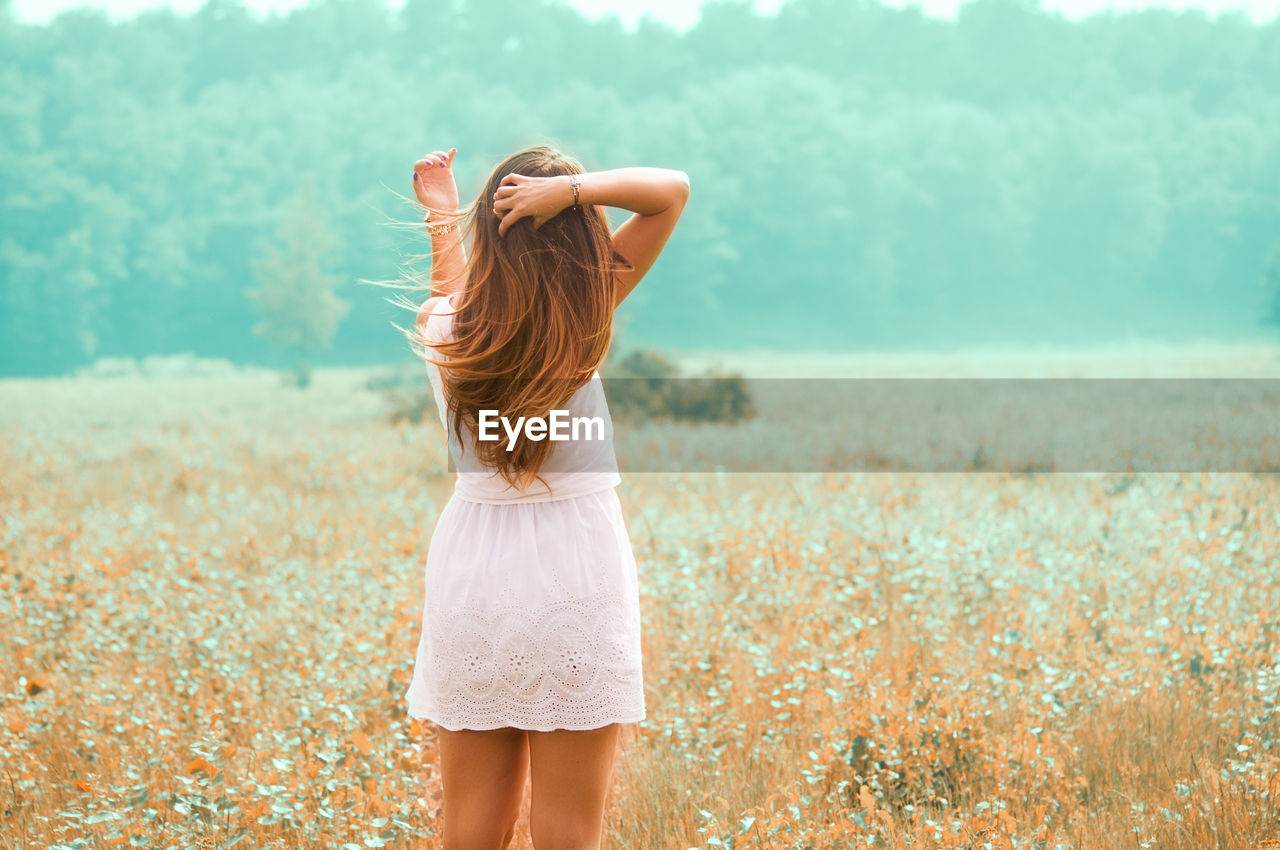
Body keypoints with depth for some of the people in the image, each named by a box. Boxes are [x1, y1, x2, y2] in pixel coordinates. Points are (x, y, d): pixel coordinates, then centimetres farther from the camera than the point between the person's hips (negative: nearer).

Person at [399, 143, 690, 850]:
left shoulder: (440, 327, -4)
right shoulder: (581, 319, -12)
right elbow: (673, 189, -8)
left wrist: (440, 214, 27)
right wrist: (572, 190, -19)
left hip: (470, 567, 3)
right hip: (577, 564, -3)